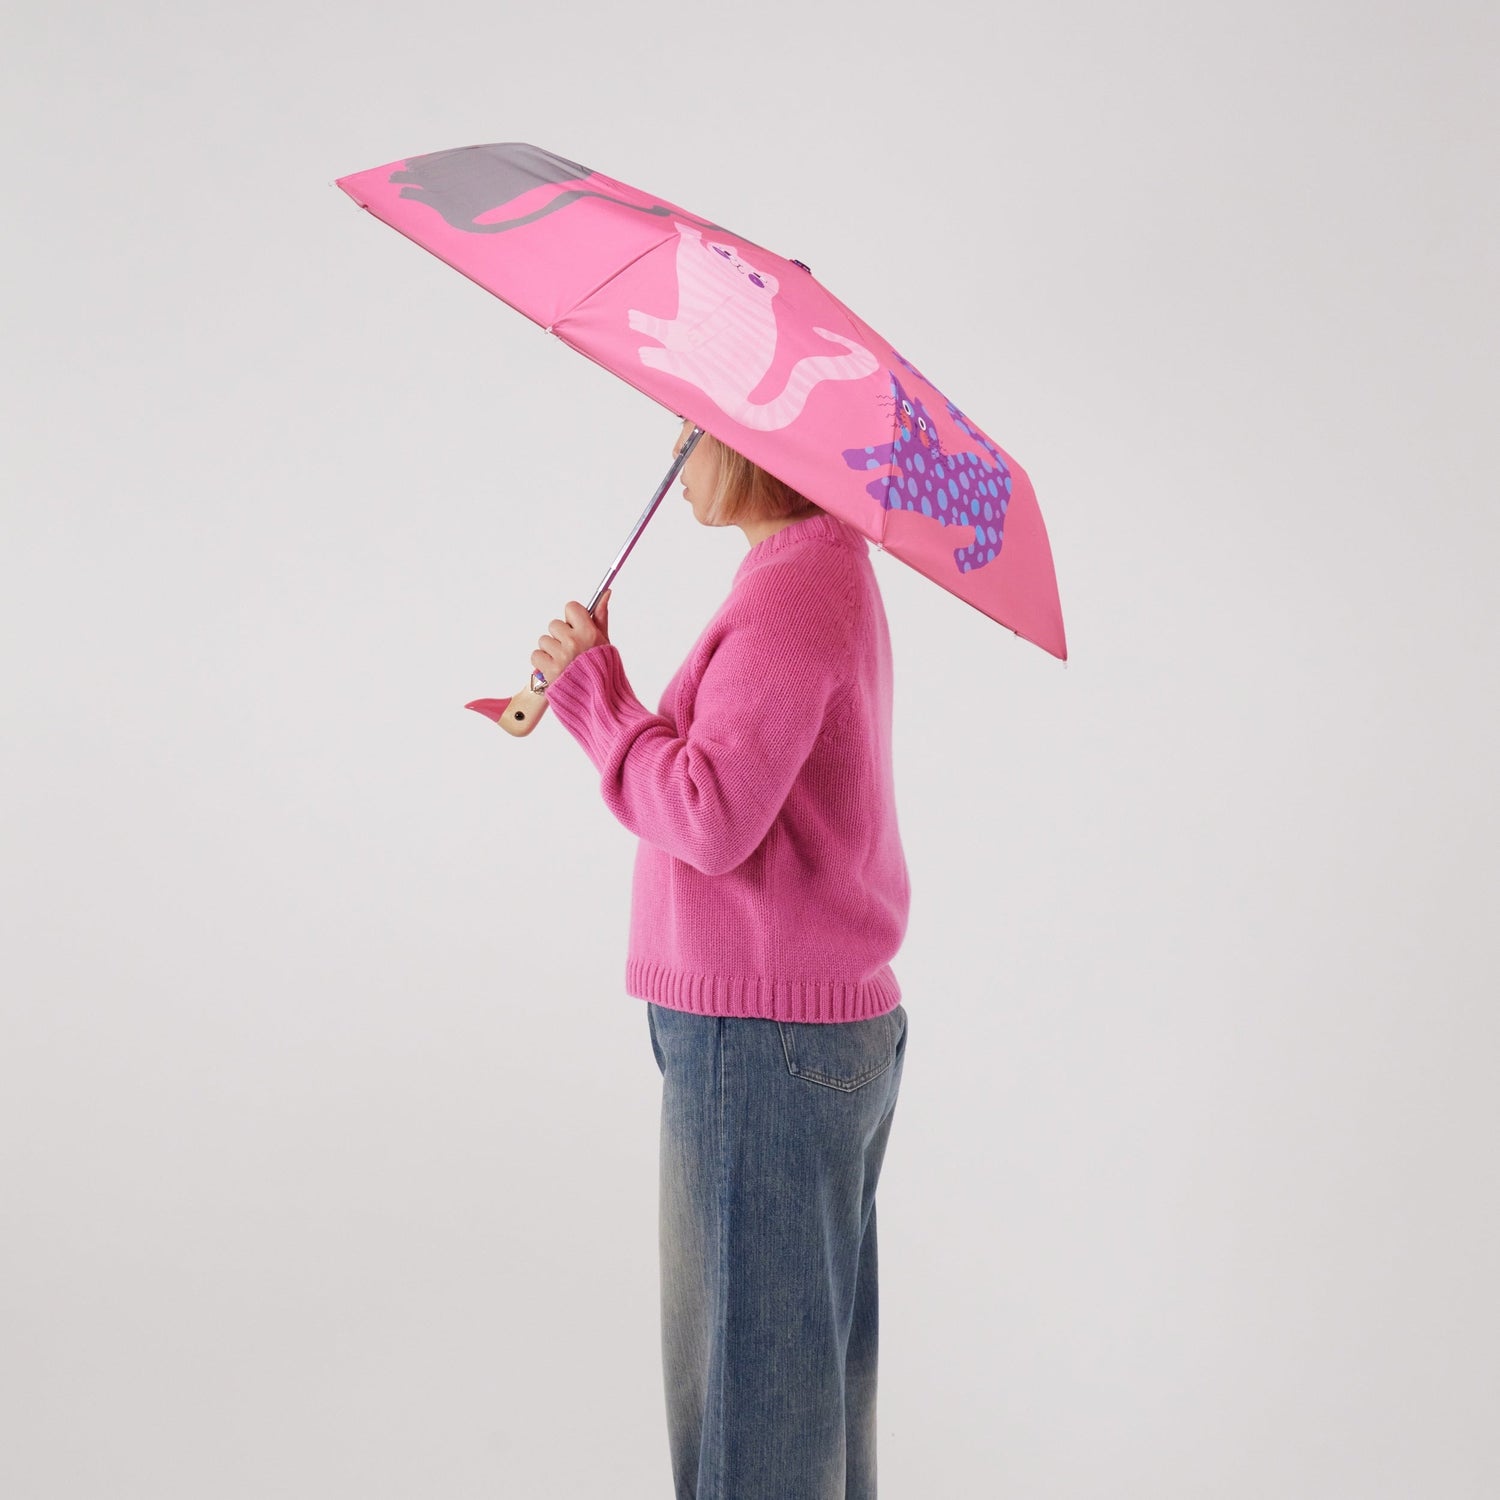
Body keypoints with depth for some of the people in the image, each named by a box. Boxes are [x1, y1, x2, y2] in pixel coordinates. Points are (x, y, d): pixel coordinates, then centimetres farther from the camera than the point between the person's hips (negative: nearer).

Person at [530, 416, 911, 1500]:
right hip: (844, 1019, 10)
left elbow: (712, 818, -22)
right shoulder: (833, 570, 16)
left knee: (749, 1381, 0)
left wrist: (593, 687, -11)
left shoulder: (792, 588, -16)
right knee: (812, 1372, 19)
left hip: (761, 1040, -10)